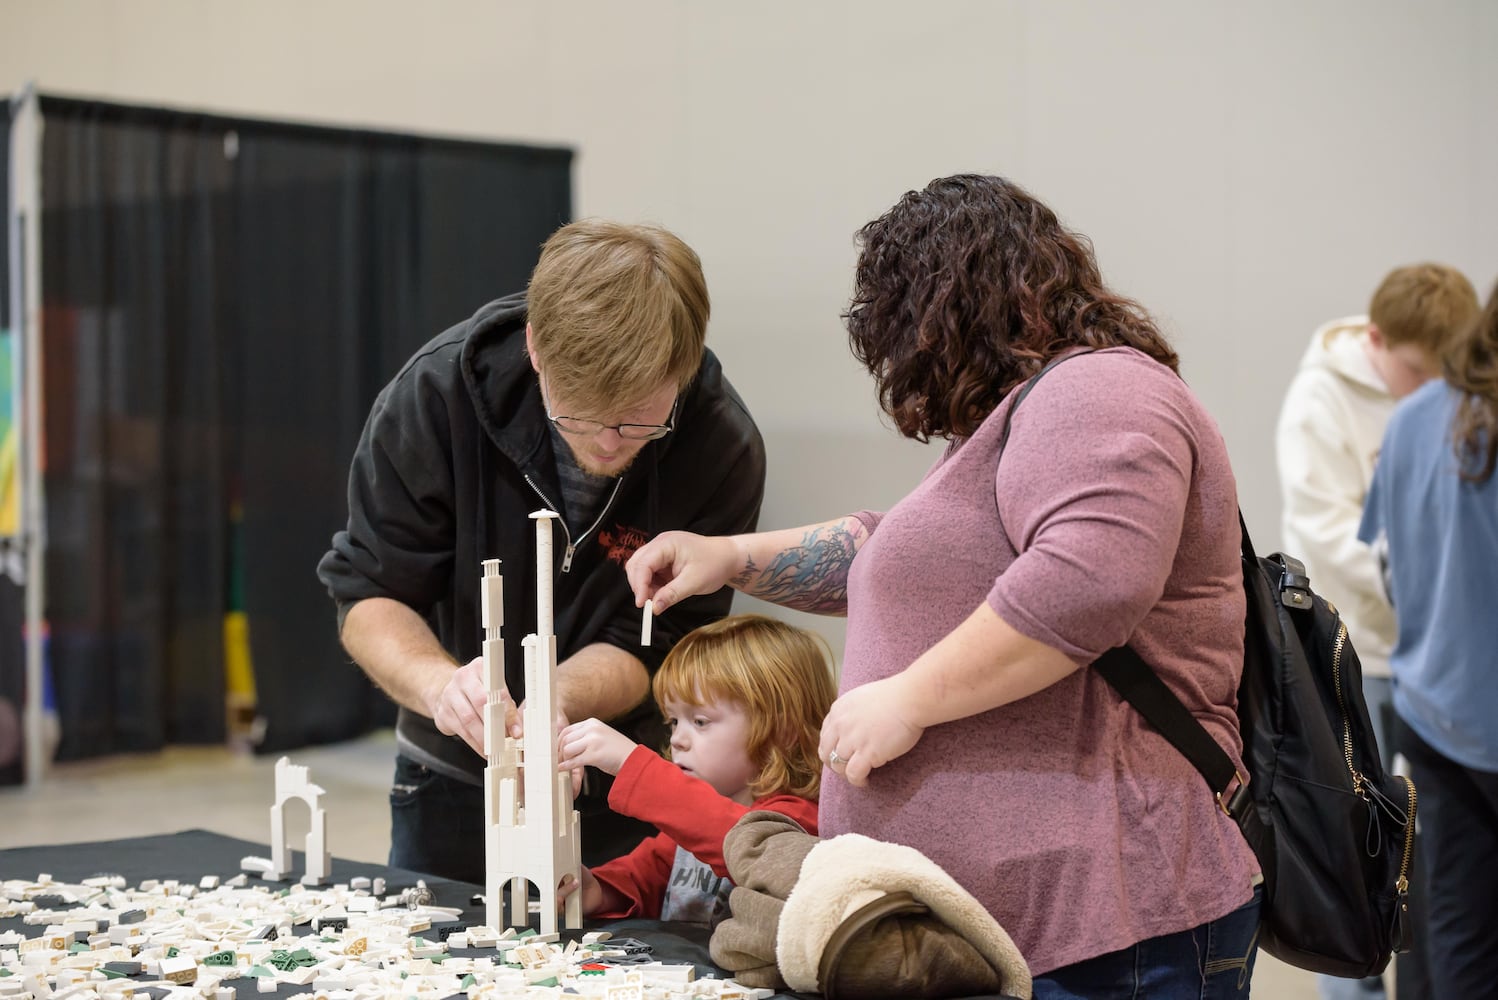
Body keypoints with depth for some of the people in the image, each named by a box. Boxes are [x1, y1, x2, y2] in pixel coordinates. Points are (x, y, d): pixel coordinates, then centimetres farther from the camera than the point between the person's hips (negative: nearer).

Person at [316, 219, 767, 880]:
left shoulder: (724, 448, -25)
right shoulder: (439, 390, -24)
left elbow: (649, 646, -18)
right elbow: (368, 596, -19)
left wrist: (550, 701, -38)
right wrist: (440, 683, -39)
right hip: (452, 777, 2)